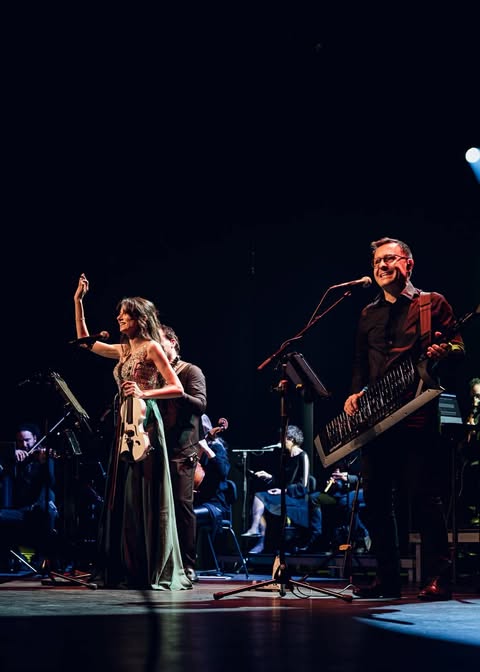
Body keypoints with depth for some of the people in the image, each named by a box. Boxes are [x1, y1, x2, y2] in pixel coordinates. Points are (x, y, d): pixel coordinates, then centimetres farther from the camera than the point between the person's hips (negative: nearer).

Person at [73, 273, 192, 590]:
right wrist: (78, 302, 22)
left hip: (145, 425, -8)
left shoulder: (152, 348, -4)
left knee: (147, 497, -7)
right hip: (125, 427, 8)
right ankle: (128, 570, 10)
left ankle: (157, 572, -4)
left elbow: (177, 388, -9)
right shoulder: (123, 350, 17)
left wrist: (145, 394, -22)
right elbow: (85, 341, 26)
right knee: (123, 497, 6)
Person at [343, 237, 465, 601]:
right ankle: (388, 578, 12)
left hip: (417, 416, -6)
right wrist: (356, 393, 5)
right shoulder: (369, 314, 20)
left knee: (425, 497, -9)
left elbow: (458, 346, 0)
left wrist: (443, 351, -21)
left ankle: (438, 579, -3)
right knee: (375, 497, 4)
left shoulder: (432, 303, 5)